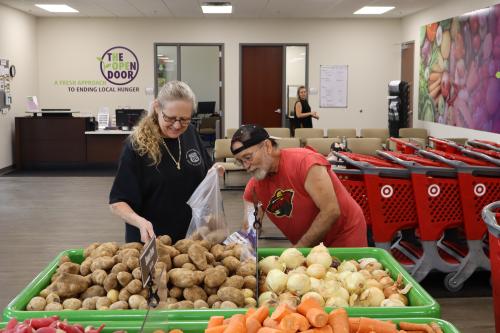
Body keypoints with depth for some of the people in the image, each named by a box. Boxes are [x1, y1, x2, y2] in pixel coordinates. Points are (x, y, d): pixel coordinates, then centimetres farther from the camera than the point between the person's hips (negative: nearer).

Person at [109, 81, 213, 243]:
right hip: (150, 241, -4)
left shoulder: (190, 132, -3)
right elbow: (117, 202, -16)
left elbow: (205, 172, 13)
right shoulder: (137, 145, -17)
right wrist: (139, 221, -34)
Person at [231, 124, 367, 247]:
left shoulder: (304, 161, -24)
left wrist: (297, 250, -25)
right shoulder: (253, 189, -6)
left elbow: (331, 212, -27)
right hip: (308, 247, 6)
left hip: (345, 236, -5)